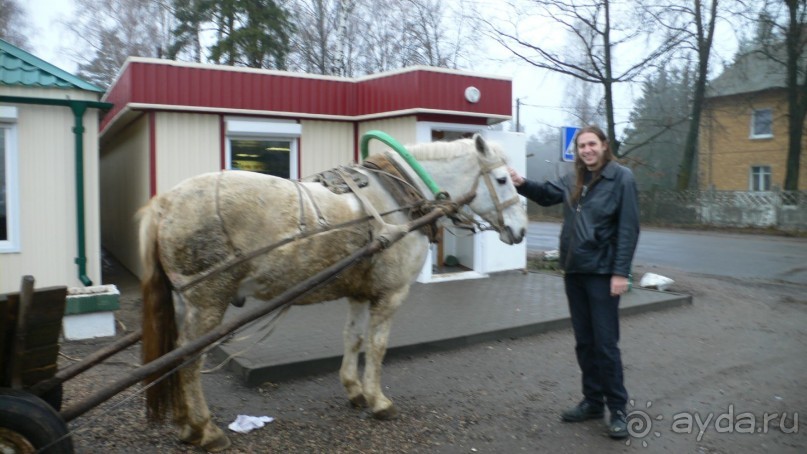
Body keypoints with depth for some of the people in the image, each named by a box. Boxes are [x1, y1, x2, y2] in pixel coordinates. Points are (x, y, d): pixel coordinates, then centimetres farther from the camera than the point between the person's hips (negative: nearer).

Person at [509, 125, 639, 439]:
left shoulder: (621, 178, -8)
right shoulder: (573, 181, 9)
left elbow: (628, 229, -13)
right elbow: (546, 194, 23)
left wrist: (621, 273, -18)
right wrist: (522, 184, 2)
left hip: (603, 272, -6)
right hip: (574, 271, 6)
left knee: (605, 343, 0)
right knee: (584, 342, 13)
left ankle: (617, 409, 14)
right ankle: (592, 401, 26)